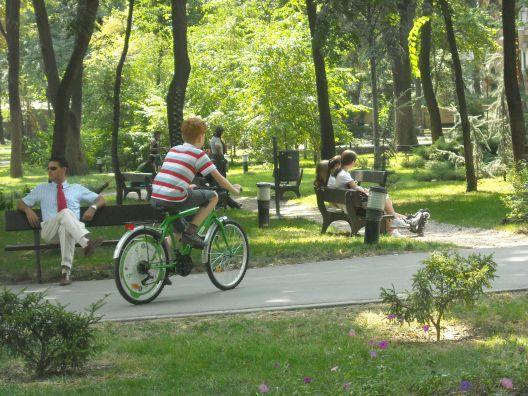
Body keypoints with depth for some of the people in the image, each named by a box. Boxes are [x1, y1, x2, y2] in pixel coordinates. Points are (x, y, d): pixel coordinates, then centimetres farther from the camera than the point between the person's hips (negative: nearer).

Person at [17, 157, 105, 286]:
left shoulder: (76, 189, 24)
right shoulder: (41, 189, 26)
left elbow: (100, 199, 24)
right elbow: (21, 203, 28)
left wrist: (93, 208, 0)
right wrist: (28, 210, 4)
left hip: (72, 228, 0)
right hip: (49, 231, 0)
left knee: (65, 228, -42)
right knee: (66, 213, -36)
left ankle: (66, 270, -53)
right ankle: (86, 242, -60)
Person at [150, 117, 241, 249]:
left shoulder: (173, 150, 20)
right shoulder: (199, 154, 1)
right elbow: (219, 179, 5)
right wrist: (235, 190, 22)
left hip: (155, 198, 7)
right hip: (174, 199, -7)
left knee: (177, 232, 27)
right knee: (213, 196, 11)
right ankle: (190, 231, 3)